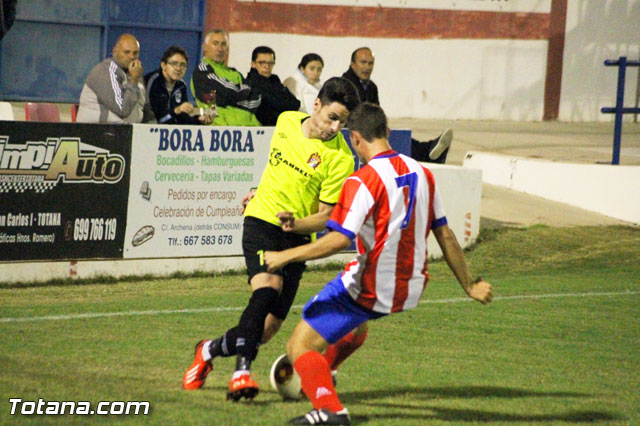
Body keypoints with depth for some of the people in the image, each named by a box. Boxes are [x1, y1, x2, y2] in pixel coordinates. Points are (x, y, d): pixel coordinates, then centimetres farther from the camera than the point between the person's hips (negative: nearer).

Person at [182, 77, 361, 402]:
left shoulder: (340, 159, -11)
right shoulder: (286, 122, 0)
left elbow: (325, 216, -8)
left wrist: (295, 224, -25)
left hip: (297, 237, 0)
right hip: (261, 220, 1)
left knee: (266, 331, -3)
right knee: (267, 288, -28)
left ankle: (210, 350, 24)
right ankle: (242, 371, -30)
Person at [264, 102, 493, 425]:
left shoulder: (363, 181, -16)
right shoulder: (421, 174, 5)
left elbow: (340, 240, -25)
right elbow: (444, 235, 10)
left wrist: (285, 256, -19)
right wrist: (469, 285, 18)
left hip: (369, 289, -8)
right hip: (410, 289, 8)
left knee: (299, 347, -6)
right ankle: (322, 374, 48)